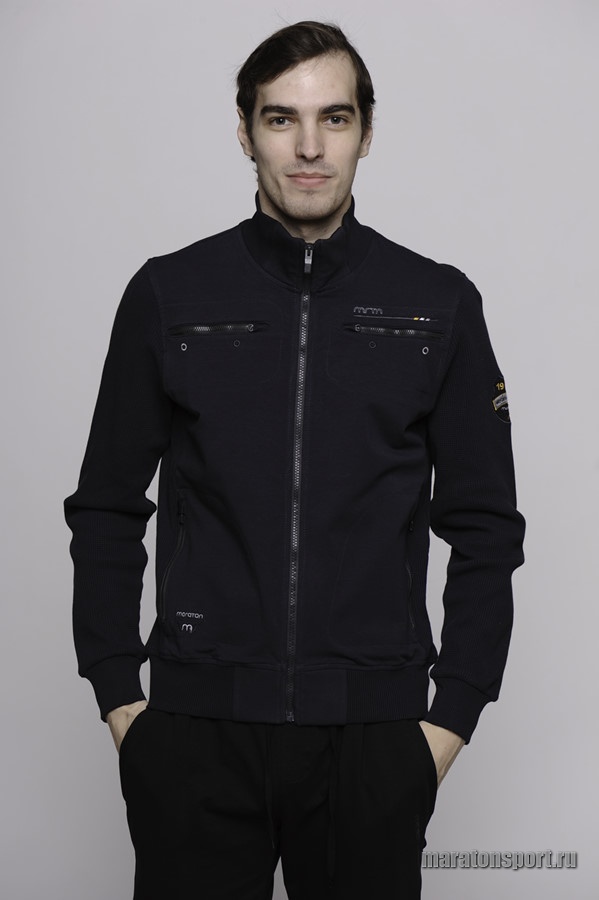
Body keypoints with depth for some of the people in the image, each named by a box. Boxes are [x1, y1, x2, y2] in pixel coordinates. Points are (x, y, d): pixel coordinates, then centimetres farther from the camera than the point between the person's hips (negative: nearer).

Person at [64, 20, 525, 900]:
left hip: (373, 732, 0)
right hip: (195, 728, 0)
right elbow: (106, 511, 7)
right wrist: (117, 695, 1)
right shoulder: (168, 294, 4)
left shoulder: (438, 305, 4)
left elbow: (485, 526, 6)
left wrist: (456, 713, 0)